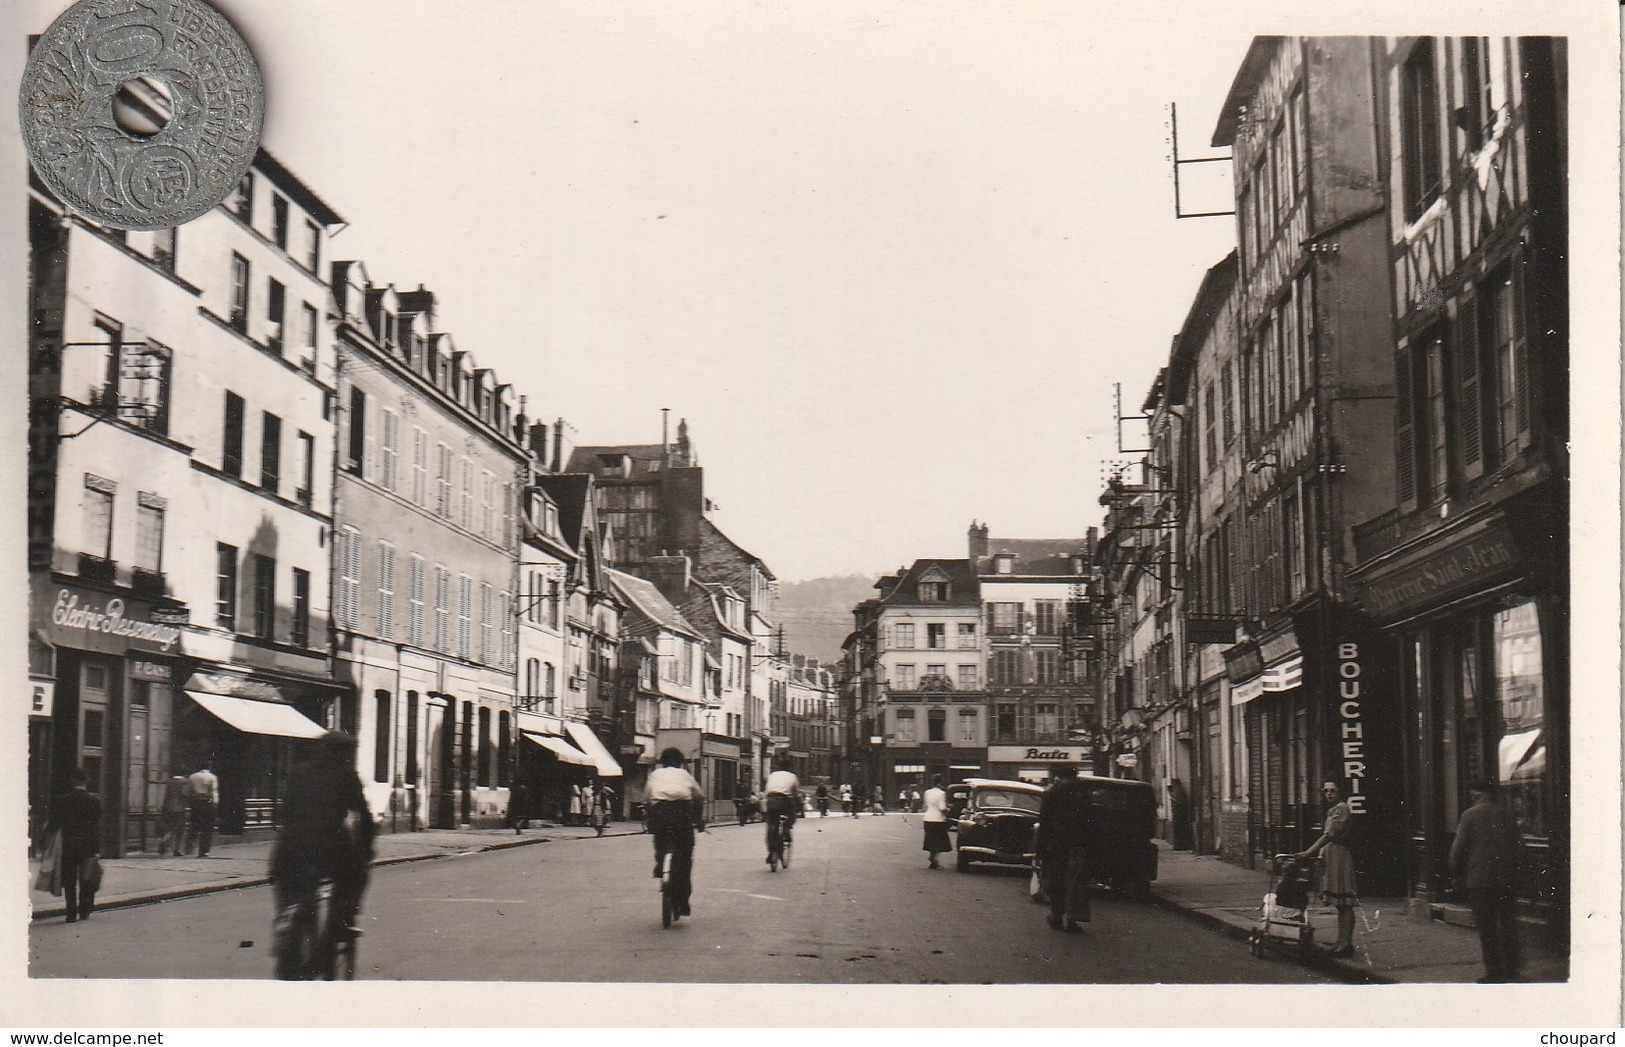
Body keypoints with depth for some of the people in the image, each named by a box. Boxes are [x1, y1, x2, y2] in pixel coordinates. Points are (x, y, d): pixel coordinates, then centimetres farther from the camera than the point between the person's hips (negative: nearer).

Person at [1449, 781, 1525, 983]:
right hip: (1507, 878, 3)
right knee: (1508, 923, 11)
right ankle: (1511, 970, 12)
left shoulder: (1469, 815, -5)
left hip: (1479, 877, -3)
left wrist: (1457, 875, 5)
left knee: (1486, 927, 1)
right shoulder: (1506, 814, 5)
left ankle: (1493, 971, 0)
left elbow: (1458, 848, -6)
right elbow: (1518, 845, 10)